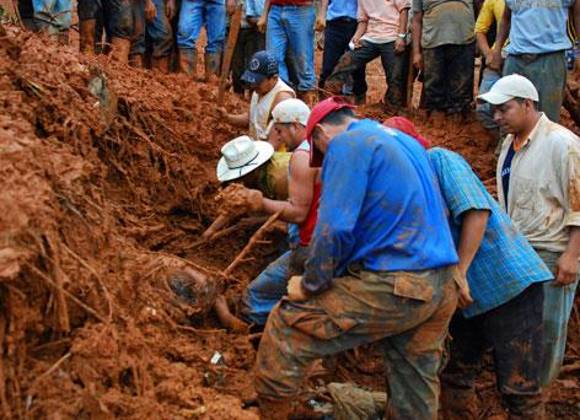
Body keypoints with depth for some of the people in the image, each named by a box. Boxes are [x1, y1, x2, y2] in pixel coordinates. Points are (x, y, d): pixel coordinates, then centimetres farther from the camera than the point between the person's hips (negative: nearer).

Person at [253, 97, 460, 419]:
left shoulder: (346, 144, -6)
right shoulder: (408, 141, 21)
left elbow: (334, 229, -17)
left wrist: (310, 285, -5)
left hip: (394, 287, -9)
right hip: (442, 287, 9)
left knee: (286, 328, 2)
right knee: (416, 390, 15)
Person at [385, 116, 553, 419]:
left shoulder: (439, 159, -8)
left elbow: (476, 211, -19)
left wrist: (459, 273, -20)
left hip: (508, 279, -8)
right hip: (467, 292, 9)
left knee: (518, 388, -7)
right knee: (455, 376, 14)